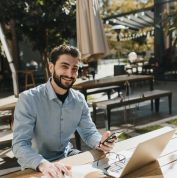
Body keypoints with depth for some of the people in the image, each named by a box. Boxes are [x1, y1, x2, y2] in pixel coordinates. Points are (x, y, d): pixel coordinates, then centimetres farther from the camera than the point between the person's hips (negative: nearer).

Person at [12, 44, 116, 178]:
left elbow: (89, 132, -1)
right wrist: (43, 164, -44)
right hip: (36, 166, -3)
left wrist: (99, 142, -24)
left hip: (68, 155, 4)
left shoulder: (79, 99, -4)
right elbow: (20, 144, -26)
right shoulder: (28, 99, -21)